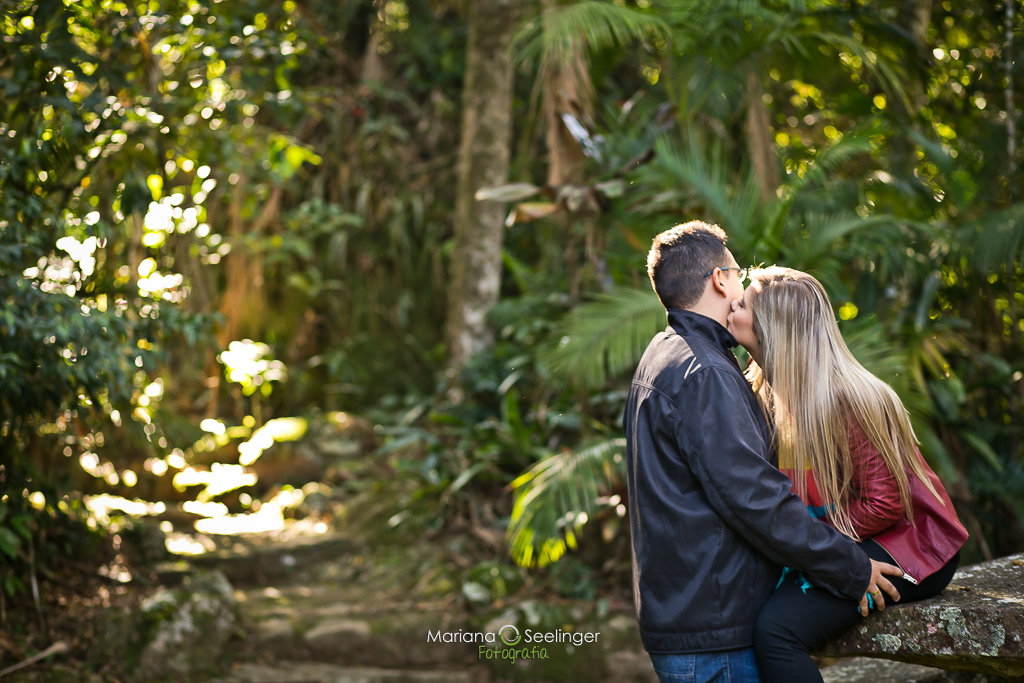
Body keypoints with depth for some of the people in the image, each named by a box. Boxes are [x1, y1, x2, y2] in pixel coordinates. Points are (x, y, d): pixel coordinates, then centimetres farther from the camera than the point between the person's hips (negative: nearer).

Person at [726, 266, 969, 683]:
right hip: (853, 540, 8)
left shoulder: (845, 399, -22)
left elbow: (885, 505, -21)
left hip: (906, 547, -8)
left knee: (775, 628, -26)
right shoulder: (777, 392, 5)